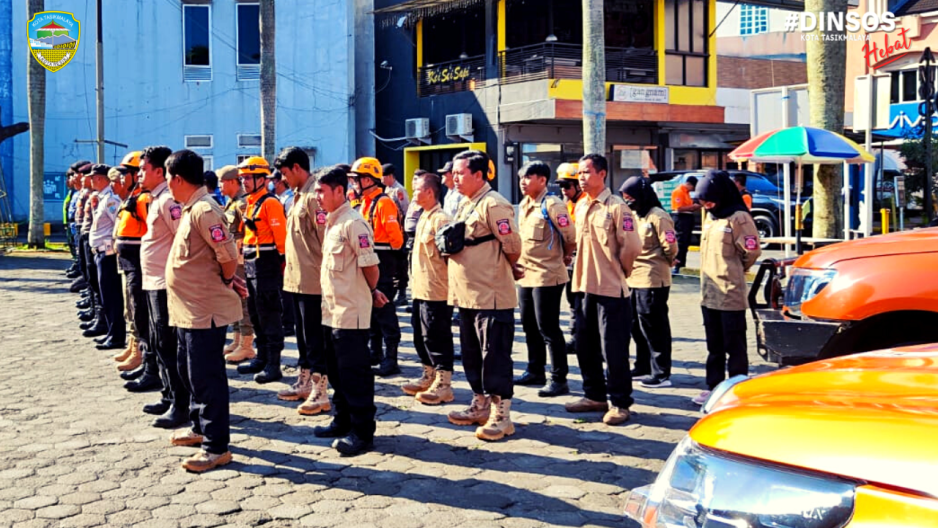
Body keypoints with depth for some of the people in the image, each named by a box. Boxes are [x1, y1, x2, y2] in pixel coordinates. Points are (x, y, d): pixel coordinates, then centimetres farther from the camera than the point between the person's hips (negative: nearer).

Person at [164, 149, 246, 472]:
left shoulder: (204, 209, -19)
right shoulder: (191, 208, 13)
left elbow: (228, 254, -22)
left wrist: (227, 281, -4)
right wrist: (228, 280, 8)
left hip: (205, 310, -11)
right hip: (189, 309, 11)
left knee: (206, 377, -5)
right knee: (190, 371, 21)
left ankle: (216, 447, 2)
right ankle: (201, 428, 37)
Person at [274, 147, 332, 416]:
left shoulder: (314, 196, -16)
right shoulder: (298, 195, 15)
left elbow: (326, 238, -20)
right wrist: (291, 269, 17)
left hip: (312, 280, -10)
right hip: (296, 279, 10)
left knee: (314, 336, -4)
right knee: (303, 334, 18)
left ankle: (320, 391, 1)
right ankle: (304, 382, 29)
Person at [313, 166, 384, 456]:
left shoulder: (353, 223, -16)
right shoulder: (331, 222, 12)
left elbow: (370, 266, -17)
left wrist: (370, 293, 1)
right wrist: (370, 292, 15)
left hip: (350, 313, -9)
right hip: (331, 310, 9)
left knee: (355, 372, -2)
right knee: (336, 370, 17)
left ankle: (362, 432, 6)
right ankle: (343, 421, 30)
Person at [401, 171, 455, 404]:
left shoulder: (440, 219, -16)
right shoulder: (424, 217, 15)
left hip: (436, 291, -10)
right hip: (421, 289, 10)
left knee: (437, 337, -4)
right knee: (421, 336, 16)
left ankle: (443, 384, 3)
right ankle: (429, 377, 28)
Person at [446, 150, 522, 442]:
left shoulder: (493, 204, -16)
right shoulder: (465, 205, 15)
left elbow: (512, 246, -15)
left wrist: (507, 269, 0)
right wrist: (449, 242, 9)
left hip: (491, 296, -10)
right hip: (467, 294, 10)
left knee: (495, 356, -4)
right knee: (472, 353, 17)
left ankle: (500, 415, 3)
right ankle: (481, 405, 30)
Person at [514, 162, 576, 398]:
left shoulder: (552, 205, -15)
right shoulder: (524, 205, 11)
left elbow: (570, 236, -14)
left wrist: (564, 257, 1)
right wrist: (520, 263, 15)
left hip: (547, 276, -9)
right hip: (526, 275, 9)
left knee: (548, 329, -5)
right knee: (530, 326, 17)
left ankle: (559, 380, 2)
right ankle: (535, 371, 30)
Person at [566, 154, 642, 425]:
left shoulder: (616, 207, -12)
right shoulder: (581, 207, 11)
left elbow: (631, 246, -13)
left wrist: (618, 272, -1)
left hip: (611, 289, -8)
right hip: (585, 286, 8)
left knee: (613, 349, -2)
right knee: (585, 347, 14)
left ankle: (619, 403, 8)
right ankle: (595, 395, 28)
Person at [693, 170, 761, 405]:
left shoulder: (739, 218, -12)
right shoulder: (710, 217, 13)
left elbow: (752, 251, -10)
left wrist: (734, 273, 4)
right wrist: (718, 272, 11)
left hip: (731, 294, -8)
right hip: (709, 293, 8)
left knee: (734, 346, 0)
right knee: (714, 346, 16)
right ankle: (714, 387, 24)